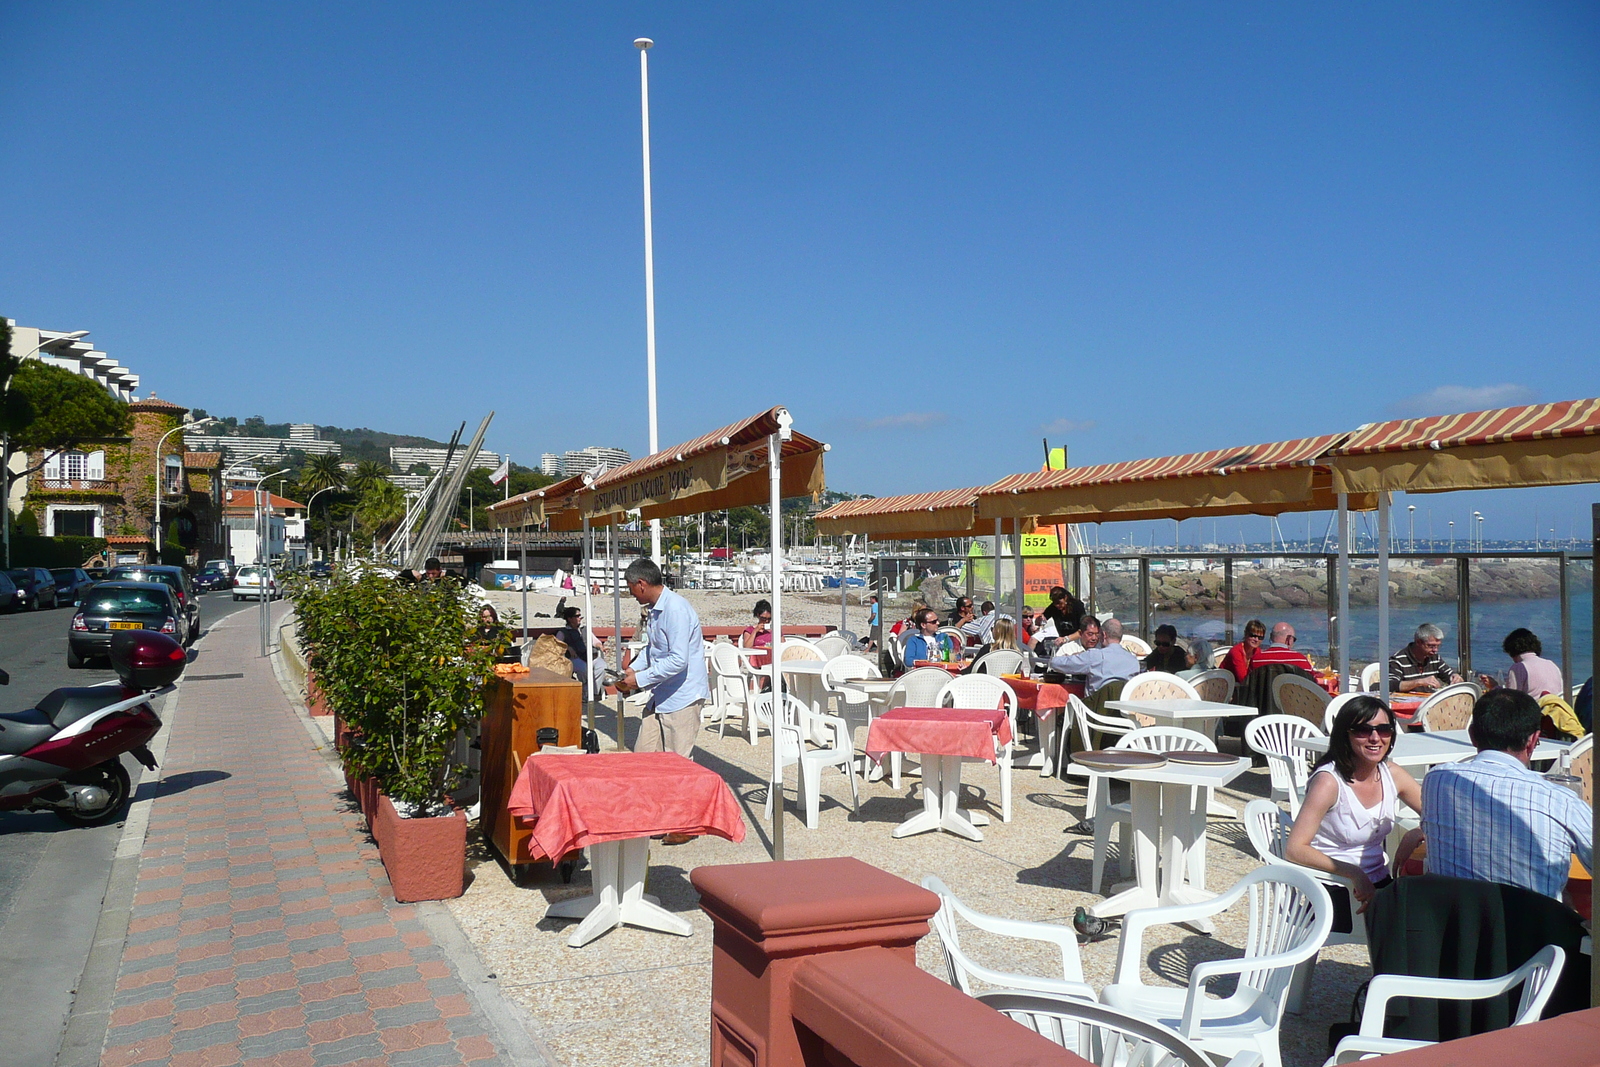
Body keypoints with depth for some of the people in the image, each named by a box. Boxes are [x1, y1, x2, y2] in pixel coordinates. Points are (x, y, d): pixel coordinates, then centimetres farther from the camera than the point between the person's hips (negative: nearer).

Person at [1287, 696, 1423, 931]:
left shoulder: (1392, 775, 4)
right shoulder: (1328, 781, -16)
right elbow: (1294, 849, -21)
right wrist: (1354, 873, -31)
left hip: (1379, 885, 7)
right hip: (1333, 892, -7)